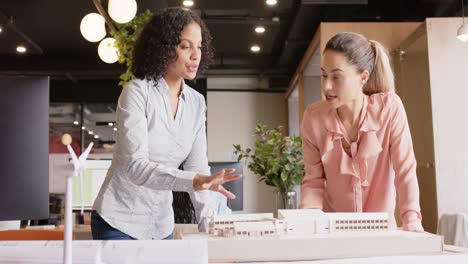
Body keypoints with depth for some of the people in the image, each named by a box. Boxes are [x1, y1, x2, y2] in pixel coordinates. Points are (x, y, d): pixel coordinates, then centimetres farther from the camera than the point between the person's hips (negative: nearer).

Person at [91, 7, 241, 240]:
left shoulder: (197, 103, 0)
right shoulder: (137, 92, -16)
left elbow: (197, 166, -2)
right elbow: (135, 166, -26)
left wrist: (208, 218, -17)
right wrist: (193, 181, -39)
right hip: (119, 222, -5)